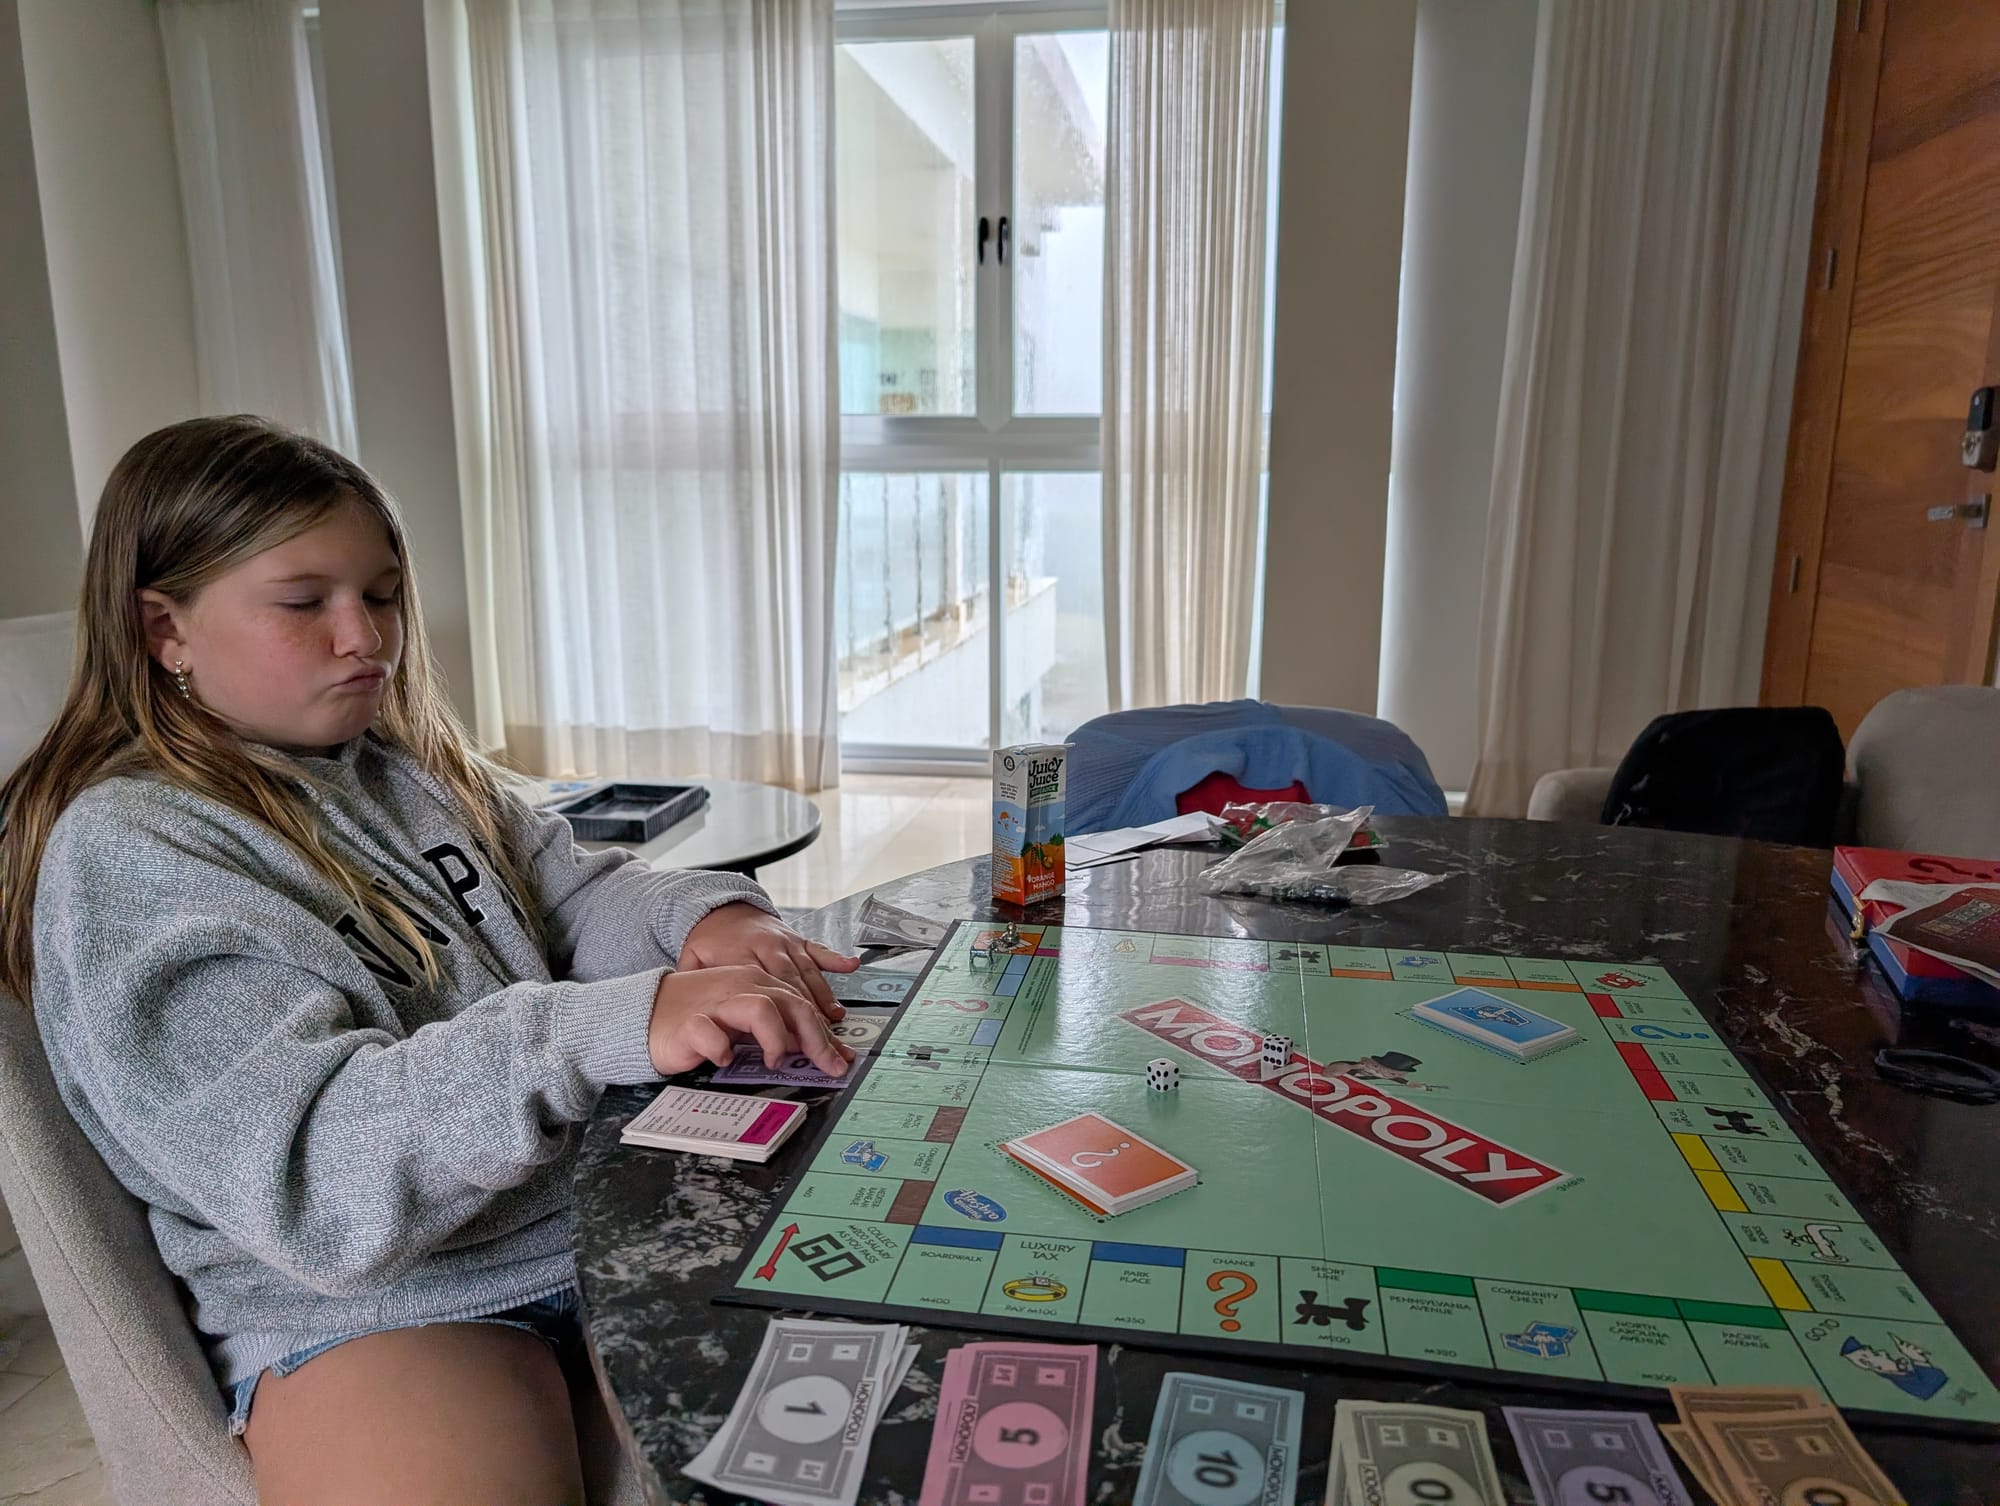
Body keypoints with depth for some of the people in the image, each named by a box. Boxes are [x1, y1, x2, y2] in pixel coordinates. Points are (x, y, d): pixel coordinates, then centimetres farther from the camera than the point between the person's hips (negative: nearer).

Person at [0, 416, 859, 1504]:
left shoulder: (404, 768, 9)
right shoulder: (125, 852, -13)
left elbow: (572, 892, 10)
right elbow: (305, 1167, -23)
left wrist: (700, 917, -15)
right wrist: (616, 1029, -37)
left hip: (604, 1199, 6)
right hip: (364, 1303, -6)